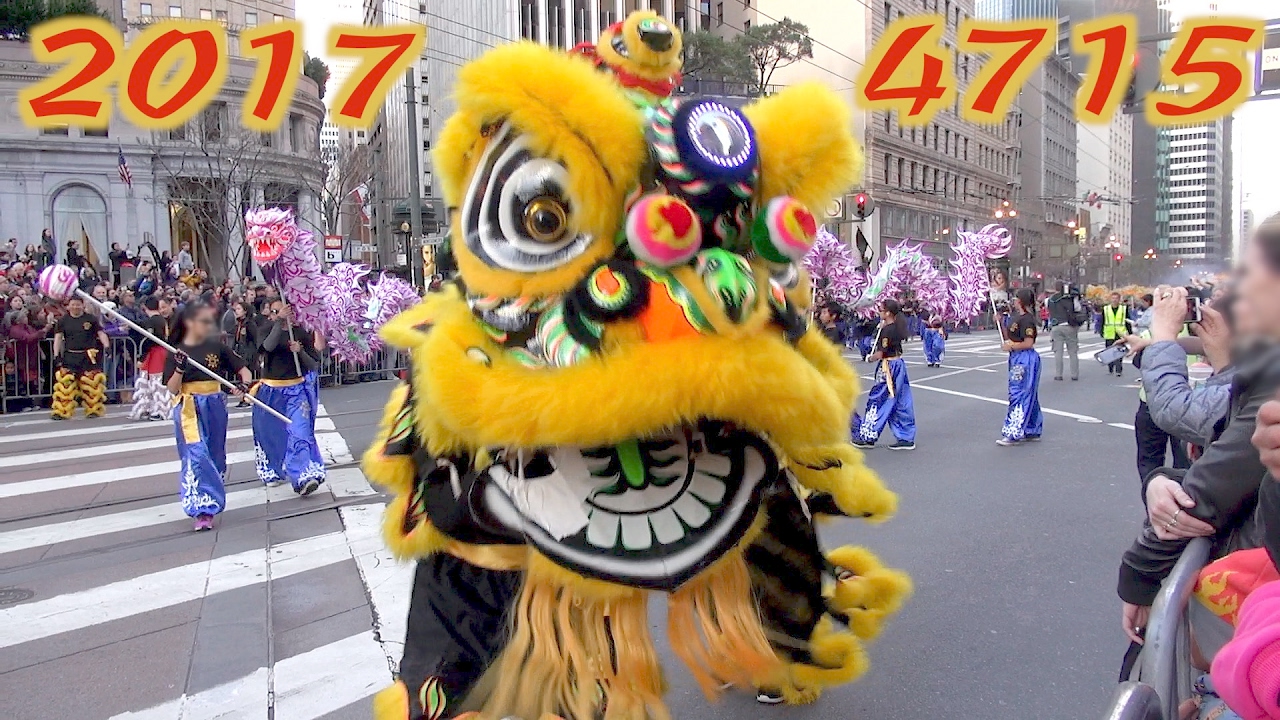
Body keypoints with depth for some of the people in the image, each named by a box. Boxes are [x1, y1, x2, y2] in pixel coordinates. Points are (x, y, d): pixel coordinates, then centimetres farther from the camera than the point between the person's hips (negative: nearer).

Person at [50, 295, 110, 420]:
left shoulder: (91, 319, 4)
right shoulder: (63, 320, 7)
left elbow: (101, 333, 4)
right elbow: (58, 337, 6)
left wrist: (106, 346, -12)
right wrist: (56, 355, -2)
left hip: (88, 356, -1)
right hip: (70, 356, 1)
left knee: (92, 383, -2)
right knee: (64, 383, -7)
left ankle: (93, 410, 10)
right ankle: (61, 411, -3)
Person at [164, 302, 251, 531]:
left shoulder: (216, 348, 3)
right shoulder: (175, 353, -2)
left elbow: (243, 369, 6)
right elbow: (172, 389, -6)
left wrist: (245, 383, -15)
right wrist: (179, 368, -23)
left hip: (215, 406, 3)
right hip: (189, 408, -3)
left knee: (215, 455, 11)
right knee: (196, 456, -13)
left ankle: (211, 502, 26)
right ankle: (202, 509, -13)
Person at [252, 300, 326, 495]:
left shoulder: (301, 333, 2)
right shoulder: (268, 330, 1)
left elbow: (314, 365, 2)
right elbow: (268, 346, -24)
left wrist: (300, 351, -16)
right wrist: (280, 322, -34)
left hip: (296, 391, -1)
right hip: (271, 391, 1)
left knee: (299, 432, -15)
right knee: (271, 434, 12)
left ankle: (304, 477, -23)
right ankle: (271, 472, 33)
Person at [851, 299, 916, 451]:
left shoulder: (886, 331, -19)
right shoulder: (897, 327, 6)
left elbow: (880, 354, -21)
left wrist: (871, 357, -1)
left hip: (888, 367, -9)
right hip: (899, 364, 9)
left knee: (877, 401, 2)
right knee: (901, 403, 11)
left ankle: (867, 437, 11)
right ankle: (906, 438, 14)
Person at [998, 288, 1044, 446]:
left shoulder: (1026, 319, -16)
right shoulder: (1016, 317, 13)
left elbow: (1028, 343, -21)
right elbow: (1008, 338, 18)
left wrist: (1011, 346, -12)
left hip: (1025, 360, -10)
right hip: (1017, 359, 10)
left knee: (1019, 395, -8)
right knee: (1027, 396, 15)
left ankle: (1014, 434, -5)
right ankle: (1032, 432, 23)